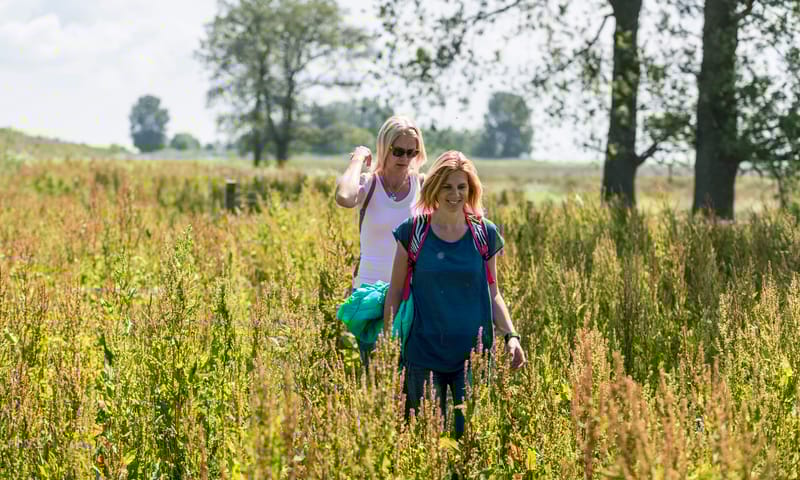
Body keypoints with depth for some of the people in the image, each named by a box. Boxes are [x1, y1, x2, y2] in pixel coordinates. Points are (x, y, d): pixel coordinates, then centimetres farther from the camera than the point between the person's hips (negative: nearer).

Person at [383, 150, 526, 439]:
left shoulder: (485, 234, 3)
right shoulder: (413, 231, -1)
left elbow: (492, 295, 10)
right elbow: (395, 293, 5)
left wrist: (510, 335, -5)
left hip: (473, 351, 1)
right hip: (424, 351, -1)